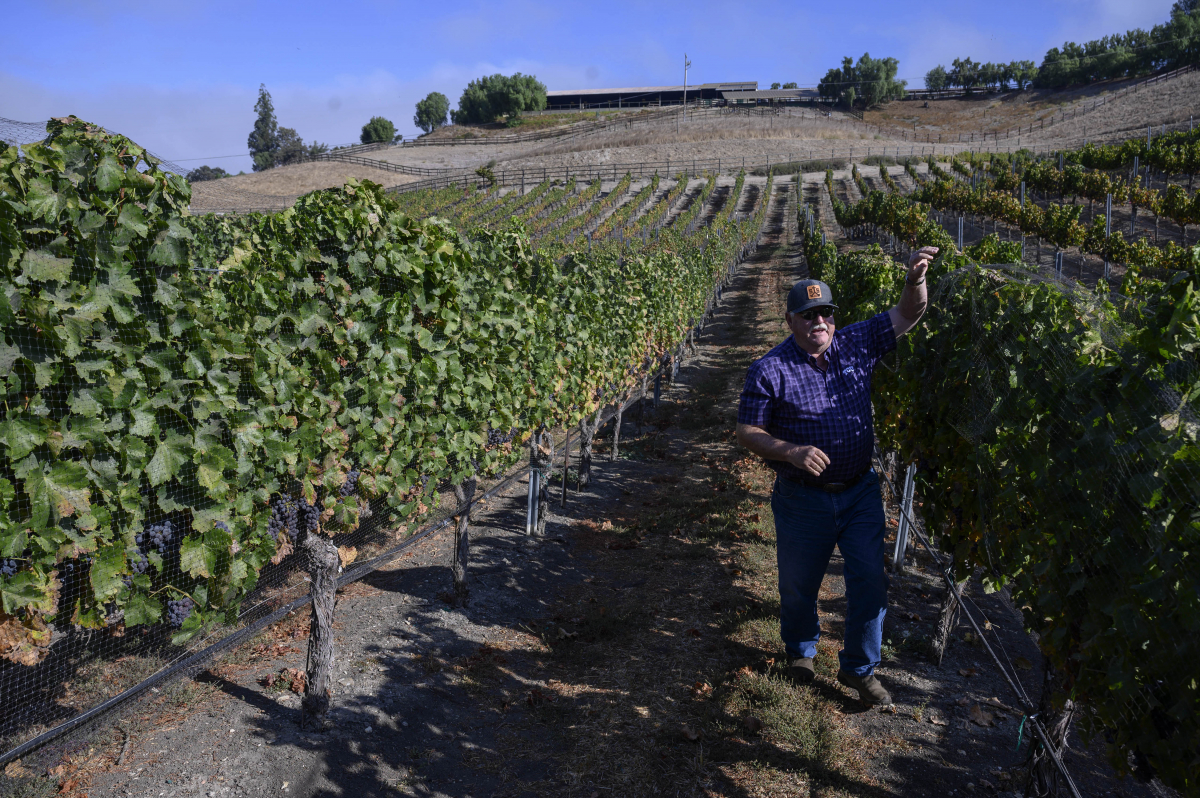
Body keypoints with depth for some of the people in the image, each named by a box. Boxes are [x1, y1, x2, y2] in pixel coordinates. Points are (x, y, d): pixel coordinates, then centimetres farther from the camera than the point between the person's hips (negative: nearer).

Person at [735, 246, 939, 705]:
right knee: (799, 585, 15)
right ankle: (800, 650, 45)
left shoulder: (856, 346, -1)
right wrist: (792, 452, -25)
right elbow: (747, 431, -9)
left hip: (860, 493, 3)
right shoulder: (770, 370, -11)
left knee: (870, 581, 4)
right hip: (802, 499, -2)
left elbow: (907, 316, 1)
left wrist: (915, 280, -20)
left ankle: (858, 667, 27)